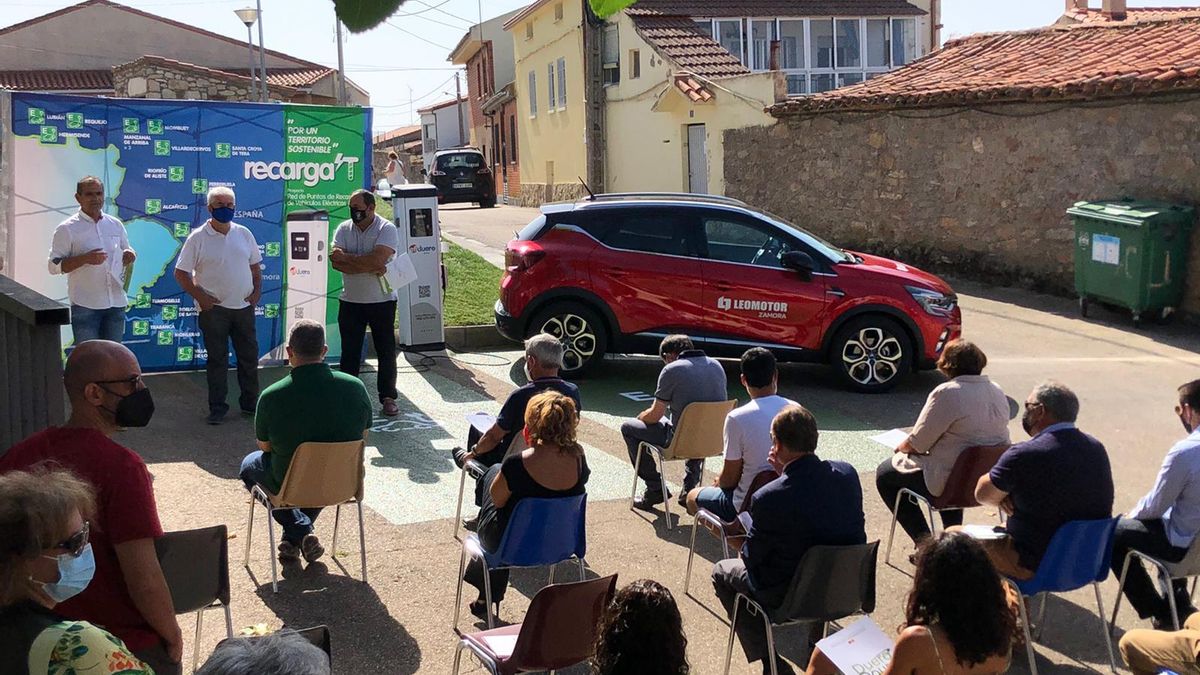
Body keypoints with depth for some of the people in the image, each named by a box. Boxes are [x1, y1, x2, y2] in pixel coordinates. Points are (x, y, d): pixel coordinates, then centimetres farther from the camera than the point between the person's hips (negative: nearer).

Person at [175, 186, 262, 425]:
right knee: (217, 359, 3)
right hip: (213, 309, -4)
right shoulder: (197, 238, -6)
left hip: (244, 306, 4)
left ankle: (250, 403, 23)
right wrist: (200, 297, -11)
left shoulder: (244, 234, 7)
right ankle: (217, 408, 11)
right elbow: (181, 273, -4)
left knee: (249, 356, 10)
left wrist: (257, 290, 3)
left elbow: (255, 266, 16)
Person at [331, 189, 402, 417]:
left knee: (386, 351, 5)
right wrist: (369, 267, -20)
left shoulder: (387, 229, -10)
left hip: (382, 301, -3)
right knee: (349, 352, 8)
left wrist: (346, 257, -16)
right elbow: (336, 262, -12)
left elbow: (377, 260, -25)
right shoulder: (344, 229, 1)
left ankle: (388, 397, 16)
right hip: (350, 302, 3)